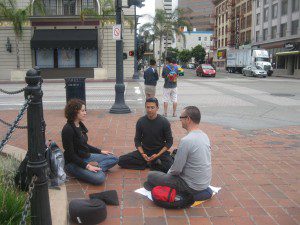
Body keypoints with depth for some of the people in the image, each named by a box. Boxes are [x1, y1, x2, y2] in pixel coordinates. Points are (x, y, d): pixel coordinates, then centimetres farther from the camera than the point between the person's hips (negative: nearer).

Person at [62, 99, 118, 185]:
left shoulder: (80, 125, 6)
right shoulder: (68, 129, -20)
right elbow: (70, 154, -19)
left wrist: (100, 151, 15)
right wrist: (87, 166, -23)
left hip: (86, 157, 9)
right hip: (73, 163, -9)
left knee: (114, 159, 3)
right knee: (99, 178, -31)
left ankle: (95, 167, -12)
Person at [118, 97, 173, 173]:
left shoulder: (164, 122, -11)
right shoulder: (141, 121, -5)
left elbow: (169, 141, -5)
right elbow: (137, 140, 4)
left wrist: (157, 155, -16)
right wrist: (142, 154, -13)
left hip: (160, 151, -3)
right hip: (144, 150, 3)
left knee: (170, 166, -33)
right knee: (121, 160, -16)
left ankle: (149, 163, -8)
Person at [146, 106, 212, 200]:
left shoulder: (186, 140, -27)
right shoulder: (204, 136, 1)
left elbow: (176, 170, -20)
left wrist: (168, 173, 2)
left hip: (191, 185, -8)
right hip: (205, 181, 8)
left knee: (151, 175, 1)